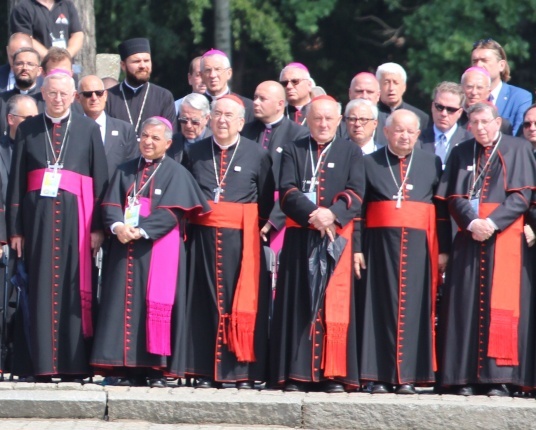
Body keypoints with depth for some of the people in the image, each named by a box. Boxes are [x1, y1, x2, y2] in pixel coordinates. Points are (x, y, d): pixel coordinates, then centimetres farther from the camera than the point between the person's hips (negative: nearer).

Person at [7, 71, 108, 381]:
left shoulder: (88, 129, 8)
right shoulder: (28, 130, 10)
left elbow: (100, 180, 4)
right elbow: (16, 181, 7)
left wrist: (98, 226, -4)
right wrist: (16, 228, 1)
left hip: (75, 216, -1)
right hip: (39, 215, 1)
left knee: (74, 286, -3)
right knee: (41, 286, -1)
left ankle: (74, 363, -1)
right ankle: (43, 363, 0)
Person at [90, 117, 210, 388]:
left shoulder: (176, 174, 3)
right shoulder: (125, 171, 16)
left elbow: (171, 212, -8)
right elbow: (111, 204, 6)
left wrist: (141, 231, -19)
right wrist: (118, 226, -16)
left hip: (158, 249, -4)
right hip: (126, 248, 4)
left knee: (156, 305, -7)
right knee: (125, 304, -1)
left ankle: (156, 369, -6)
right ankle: (129, 368, -1)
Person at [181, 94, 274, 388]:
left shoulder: (257, 155, 3)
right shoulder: (195, 152, 10)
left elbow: (267, 201, 3)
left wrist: (263, 229, -6)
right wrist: (187, 222, 2)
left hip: (241, 239, -2)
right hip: (203, 236, 2)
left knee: (242, 301, -3)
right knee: (206, 300, 0)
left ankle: (243, 372, 0)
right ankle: (206, 371, 3)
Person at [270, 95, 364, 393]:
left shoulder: (351, 152, 12)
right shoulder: (294, 152, 13)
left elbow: (355, 193, -1)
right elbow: (287, 192, -1)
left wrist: (332, 214, -18)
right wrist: (313, 214, -17)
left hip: (338, 236, -1)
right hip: (301, 237, 1)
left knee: (335, 304, -5)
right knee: (299, 303, -2)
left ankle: (334, 374, -4)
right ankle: (298, 373, -2)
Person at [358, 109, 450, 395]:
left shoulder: (432, 164, 11)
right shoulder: (369, 164, 8)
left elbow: (443, 210, 7)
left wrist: (443, 250, 0)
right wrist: (357, 248, -5)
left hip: (419, 246, 0)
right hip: (381, 244, 0)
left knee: (413, 306, -3)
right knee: (381, 305, -2)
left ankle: (408, 376, -2)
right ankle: (380, 376, -1)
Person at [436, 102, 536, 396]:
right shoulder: (461, 154, 14)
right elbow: (454, 198, 7)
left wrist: (492, 222, -14)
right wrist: (472, 223, -12)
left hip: (505, 237, -3)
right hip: (468, 239, 3)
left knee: (501, 303, -8)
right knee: (466, 303, -3)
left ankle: (497, 376, -10)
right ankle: (465, 377, -3)